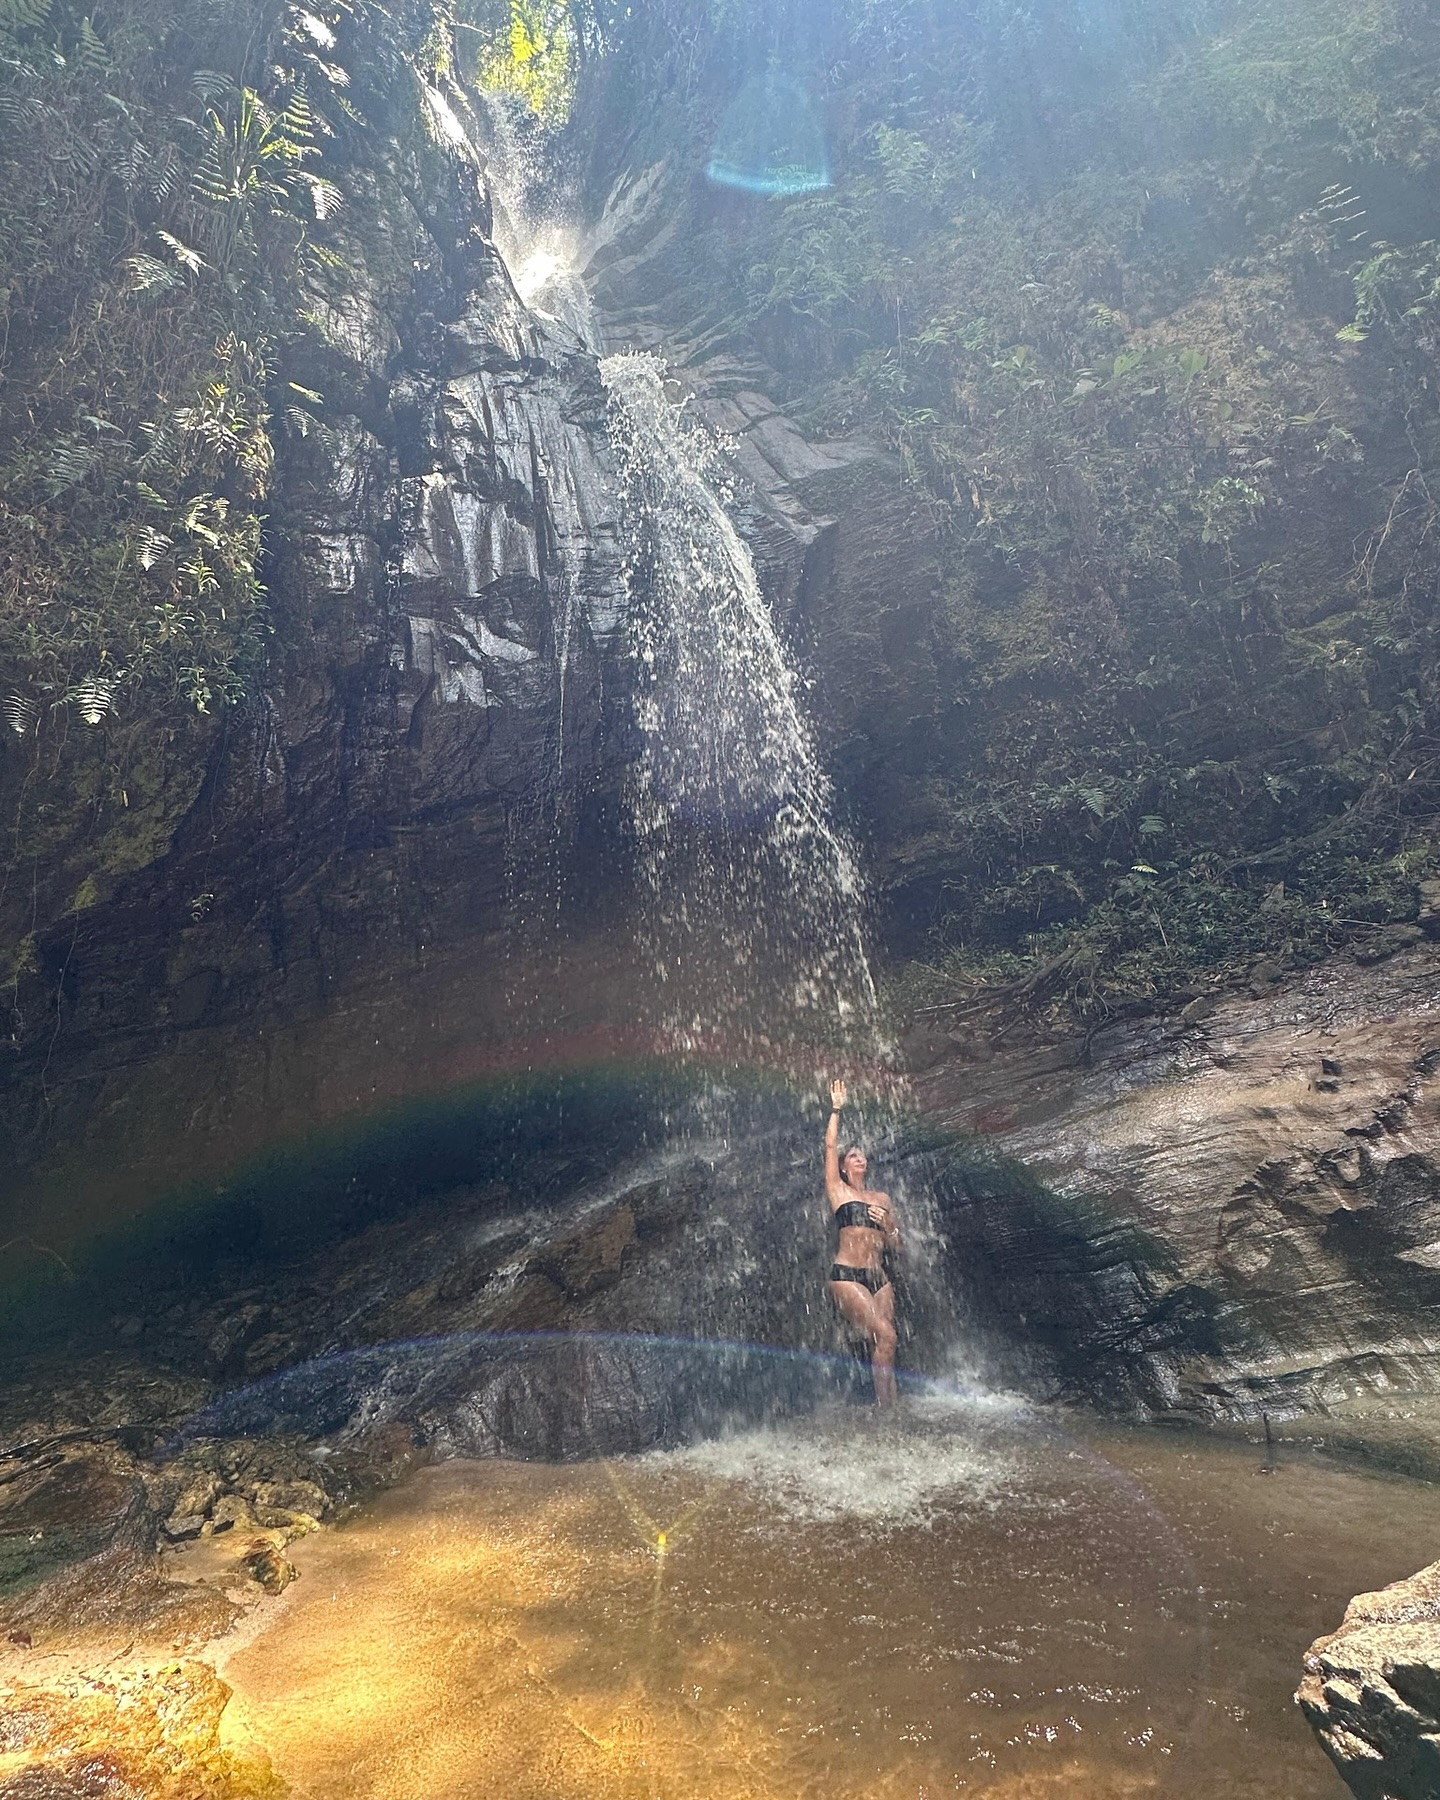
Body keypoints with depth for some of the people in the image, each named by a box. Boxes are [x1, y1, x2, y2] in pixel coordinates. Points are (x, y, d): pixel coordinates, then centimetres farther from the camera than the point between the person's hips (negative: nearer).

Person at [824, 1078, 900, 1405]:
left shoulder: (882, 1198, 19)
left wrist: (887, 1224, -1)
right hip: (846, 1276, -5)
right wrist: (836, 1110, 0)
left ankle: (892, 1405, 4)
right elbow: (830, 1145, -1)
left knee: (882, 1344, 0)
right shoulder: (838, 1191, 7)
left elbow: (896, 1245, 19)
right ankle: (886, 1403, -10)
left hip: (878, 1277, 5)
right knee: (885, 1335, -17)